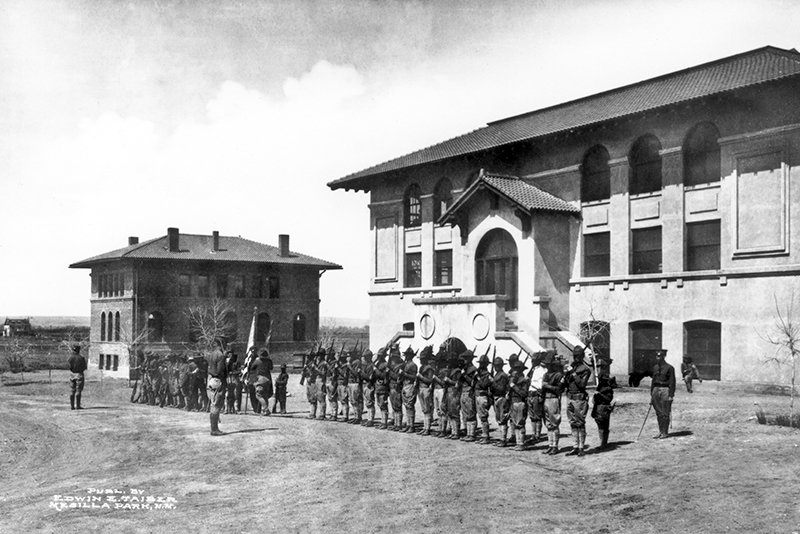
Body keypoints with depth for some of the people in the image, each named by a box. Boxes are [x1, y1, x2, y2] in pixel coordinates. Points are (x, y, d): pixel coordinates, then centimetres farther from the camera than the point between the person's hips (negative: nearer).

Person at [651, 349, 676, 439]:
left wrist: (671, 395, -13)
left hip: (665, 390, -6)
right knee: (658, 413, 8)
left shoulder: (669, 368, -6)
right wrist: (651, 394, 14)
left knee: (665, 413, -1)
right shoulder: (655, 367, 12)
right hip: (656, 390, 6)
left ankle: (665, 433, 6)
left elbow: (672, 382, -8)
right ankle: (660, 432, 15)